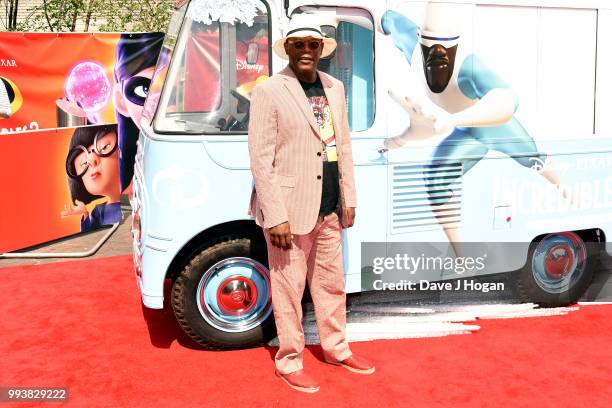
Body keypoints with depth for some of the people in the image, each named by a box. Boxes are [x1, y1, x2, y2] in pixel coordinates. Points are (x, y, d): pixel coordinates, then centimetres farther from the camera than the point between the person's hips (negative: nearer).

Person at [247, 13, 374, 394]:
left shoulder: (335, 87, 11)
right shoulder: (269, 91, -9)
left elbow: (344, 146, 14)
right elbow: (261, 159, -12)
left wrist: (349, 199, 12)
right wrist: (276, 216, -16)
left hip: (330, 208, 6)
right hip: (290, 209, -6)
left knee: (332, 283, 19)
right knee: (289, 289, 6)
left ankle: (337, 348, 37)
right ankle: (290, 362, 23)